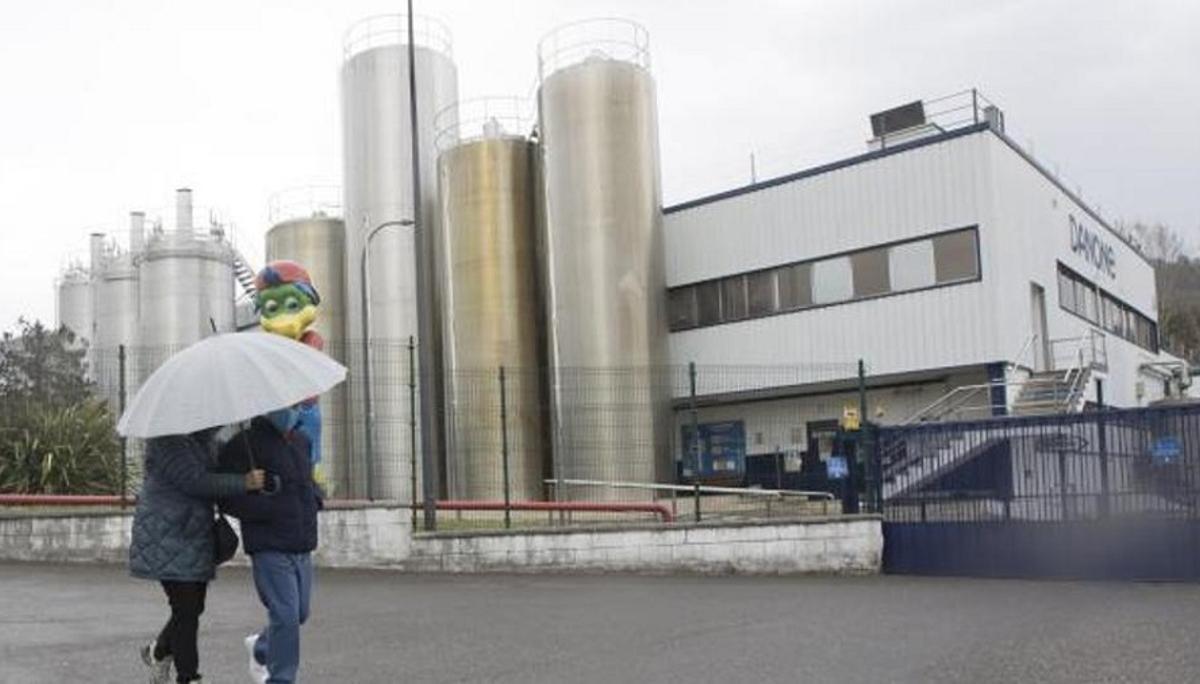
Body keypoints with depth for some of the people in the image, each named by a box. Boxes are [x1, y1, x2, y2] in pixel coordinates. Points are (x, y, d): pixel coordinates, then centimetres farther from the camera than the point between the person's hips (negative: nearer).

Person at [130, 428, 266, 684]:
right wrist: (244, 483, -31)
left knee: (193, 607, 12)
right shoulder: (166, 441, -16)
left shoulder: (201, 439, 12)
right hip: (167, 539, -8)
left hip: (196, 539, 8)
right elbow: (195, 482, -25)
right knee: (186, 610, -6)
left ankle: (158, 651, 36)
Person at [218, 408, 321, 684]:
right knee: (285, 616, -11)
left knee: (300, 614, 15)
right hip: (269, 548, -7)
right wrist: (273, 509, -21)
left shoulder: (301, 441, 12)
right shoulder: (243, 445, -10)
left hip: (302, 547, 7)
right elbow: (228, 499, -13)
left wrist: (315, 499, 4)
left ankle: (260, 647, 42)